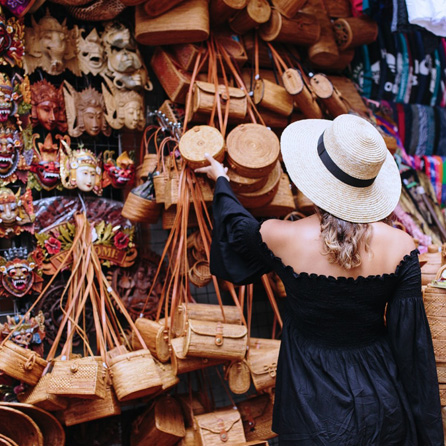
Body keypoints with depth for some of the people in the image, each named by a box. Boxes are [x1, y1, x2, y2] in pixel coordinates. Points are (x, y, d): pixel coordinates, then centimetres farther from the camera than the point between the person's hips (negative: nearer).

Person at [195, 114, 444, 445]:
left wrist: (220, 179, 27)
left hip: (314, 409, -1)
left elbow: (237, 228, 6)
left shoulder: (281, 238, -19)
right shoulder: (400, 247, -17)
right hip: (383, 403, 1)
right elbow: (414, 344, -11)